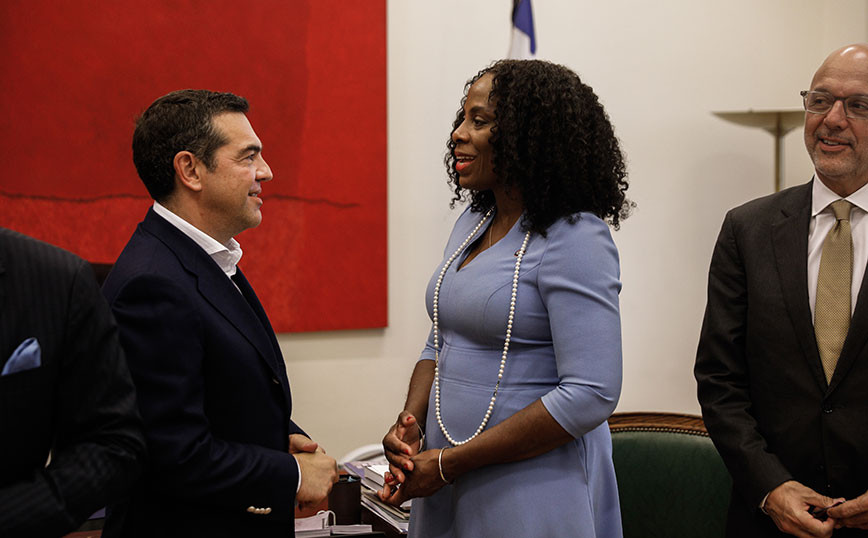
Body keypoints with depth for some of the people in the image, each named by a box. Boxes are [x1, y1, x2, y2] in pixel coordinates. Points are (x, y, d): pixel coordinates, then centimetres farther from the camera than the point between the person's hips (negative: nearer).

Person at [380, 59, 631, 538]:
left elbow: (591, 394, -23)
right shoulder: (473, 222, 8)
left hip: (533, 492, -7)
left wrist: (450, 462, -20)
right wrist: (409, 423, -4)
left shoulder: (574, 239, -17)